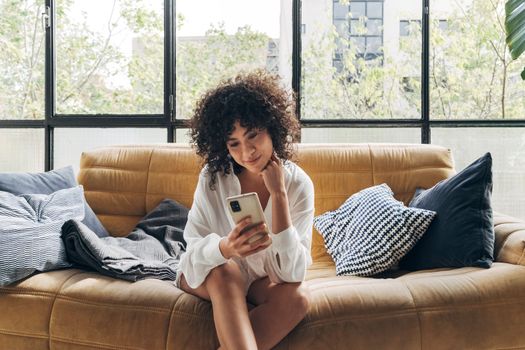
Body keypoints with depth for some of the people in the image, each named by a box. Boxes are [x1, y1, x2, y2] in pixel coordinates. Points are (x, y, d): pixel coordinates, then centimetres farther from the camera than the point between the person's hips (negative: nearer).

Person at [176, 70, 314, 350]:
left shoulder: (299, 185, -18)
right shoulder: (212, 177, -17)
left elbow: (292, 273, -26)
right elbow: (195, 251, -22)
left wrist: (278, 194, -32)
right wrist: (225, 248, -46)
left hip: (263, 280, 1)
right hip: (212, 273, -1)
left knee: (298, 296, -31)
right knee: (225, 272, -35)